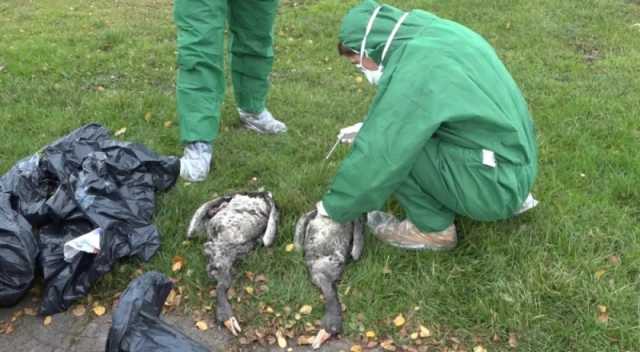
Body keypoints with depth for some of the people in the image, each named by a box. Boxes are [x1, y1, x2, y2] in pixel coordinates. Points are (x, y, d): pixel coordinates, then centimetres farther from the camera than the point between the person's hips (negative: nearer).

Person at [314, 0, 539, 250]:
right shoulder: (437, 31, 3)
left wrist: (333, 207, -6)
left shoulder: (413, 72, -24)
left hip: (494, 186, -9)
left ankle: (434, 228, 4)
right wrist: (372, 128, 17)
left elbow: (377, 157, -20)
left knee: (390, 146, -14)